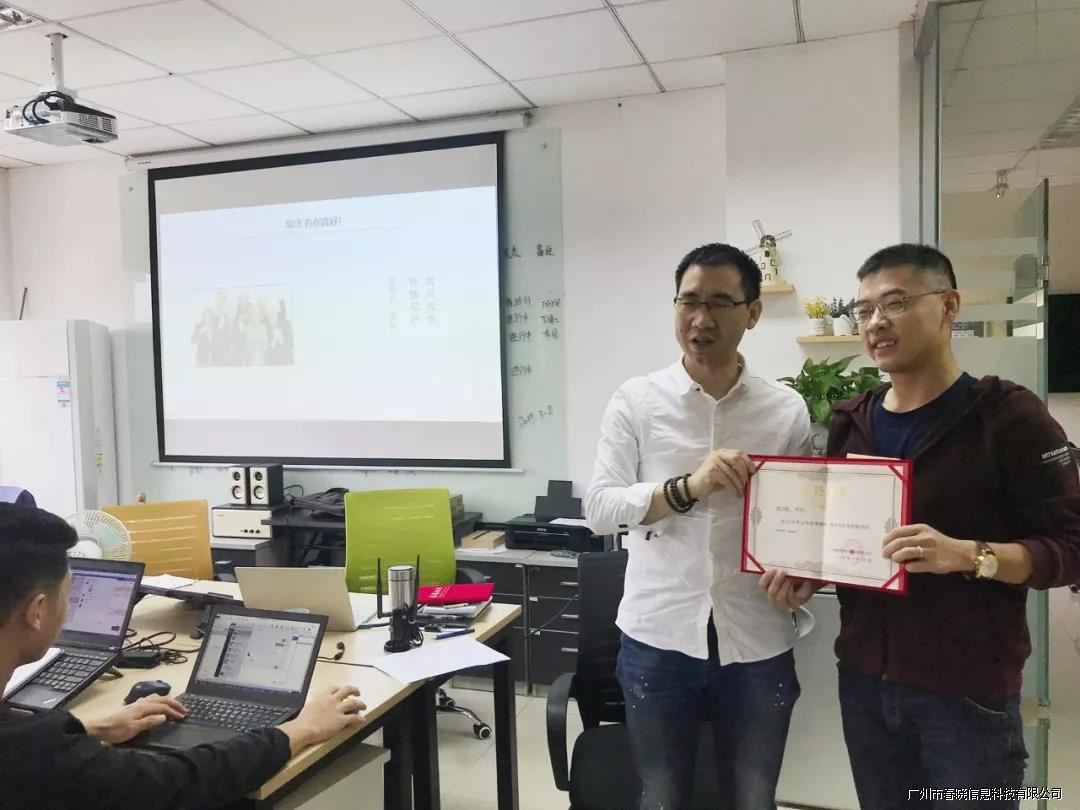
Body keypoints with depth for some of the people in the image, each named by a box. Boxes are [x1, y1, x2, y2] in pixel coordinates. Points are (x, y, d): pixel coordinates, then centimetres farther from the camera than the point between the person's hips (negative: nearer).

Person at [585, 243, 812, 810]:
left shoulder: (787, 409, 0)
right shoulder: (636, 401, -4)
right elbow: (599, 509, -9)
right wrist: (688, 488, -23)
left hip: (757, 644, 1)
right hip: (658, 639, -1)